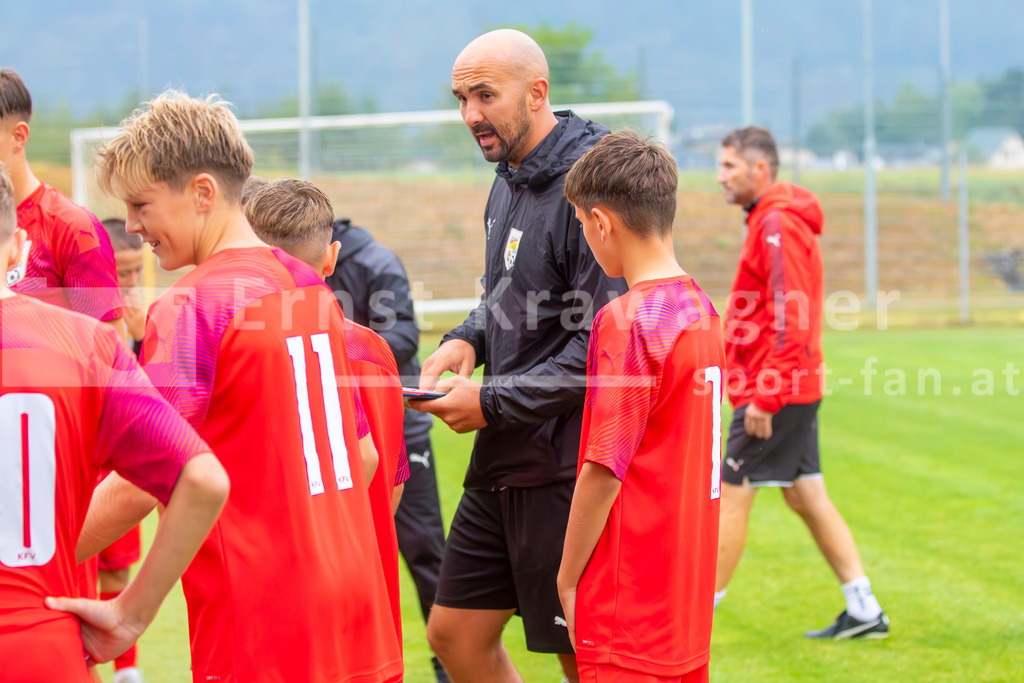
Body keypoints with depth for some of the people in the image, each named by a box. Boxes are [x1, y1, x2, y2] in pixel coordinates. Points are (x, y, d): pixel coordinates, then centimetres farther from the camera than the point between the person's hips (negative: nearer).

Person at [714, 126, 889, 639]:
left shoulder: (778, 224, -15)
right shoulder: (770, 221, 17)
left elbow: (790, 318, -22)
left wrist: (764, 397, -23)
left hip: (775, 390, -10)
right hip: (796, 387, 10)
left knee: (733, 496, -5)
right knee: (806, 497, 11)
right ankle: (864, 612, 12)